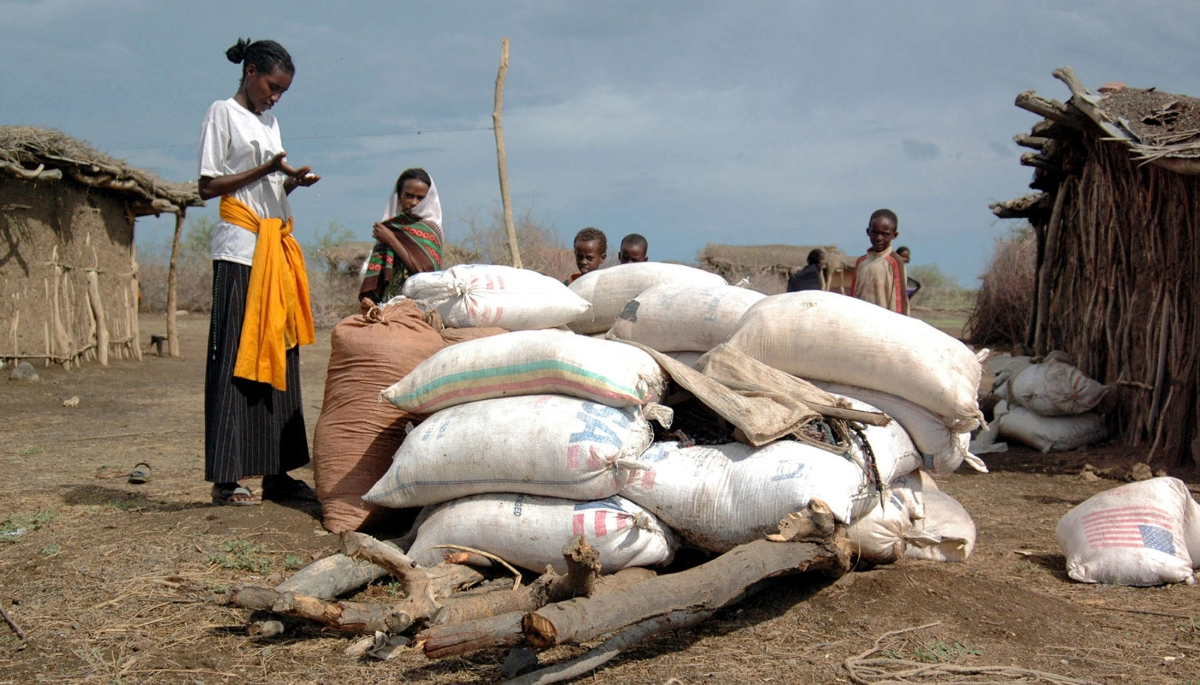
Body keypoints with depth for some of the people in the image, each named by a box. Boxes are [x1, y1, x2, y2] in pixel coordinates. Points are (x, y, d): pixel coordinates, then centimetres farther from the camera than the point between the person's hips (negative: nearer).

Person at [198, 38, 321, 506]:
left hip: (278, 247, 8)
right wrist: (264, 170, -15)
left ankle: (276, 472, 8)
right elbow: (208, 187, -6)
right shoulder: (223, 114, 1)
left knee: (280, 355, 4)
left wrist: (293, 181, 4)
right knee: (236, 357, -10)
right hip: (241, 248, -8)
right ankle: (225, 479, -10)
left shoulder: (270, 122, 23)